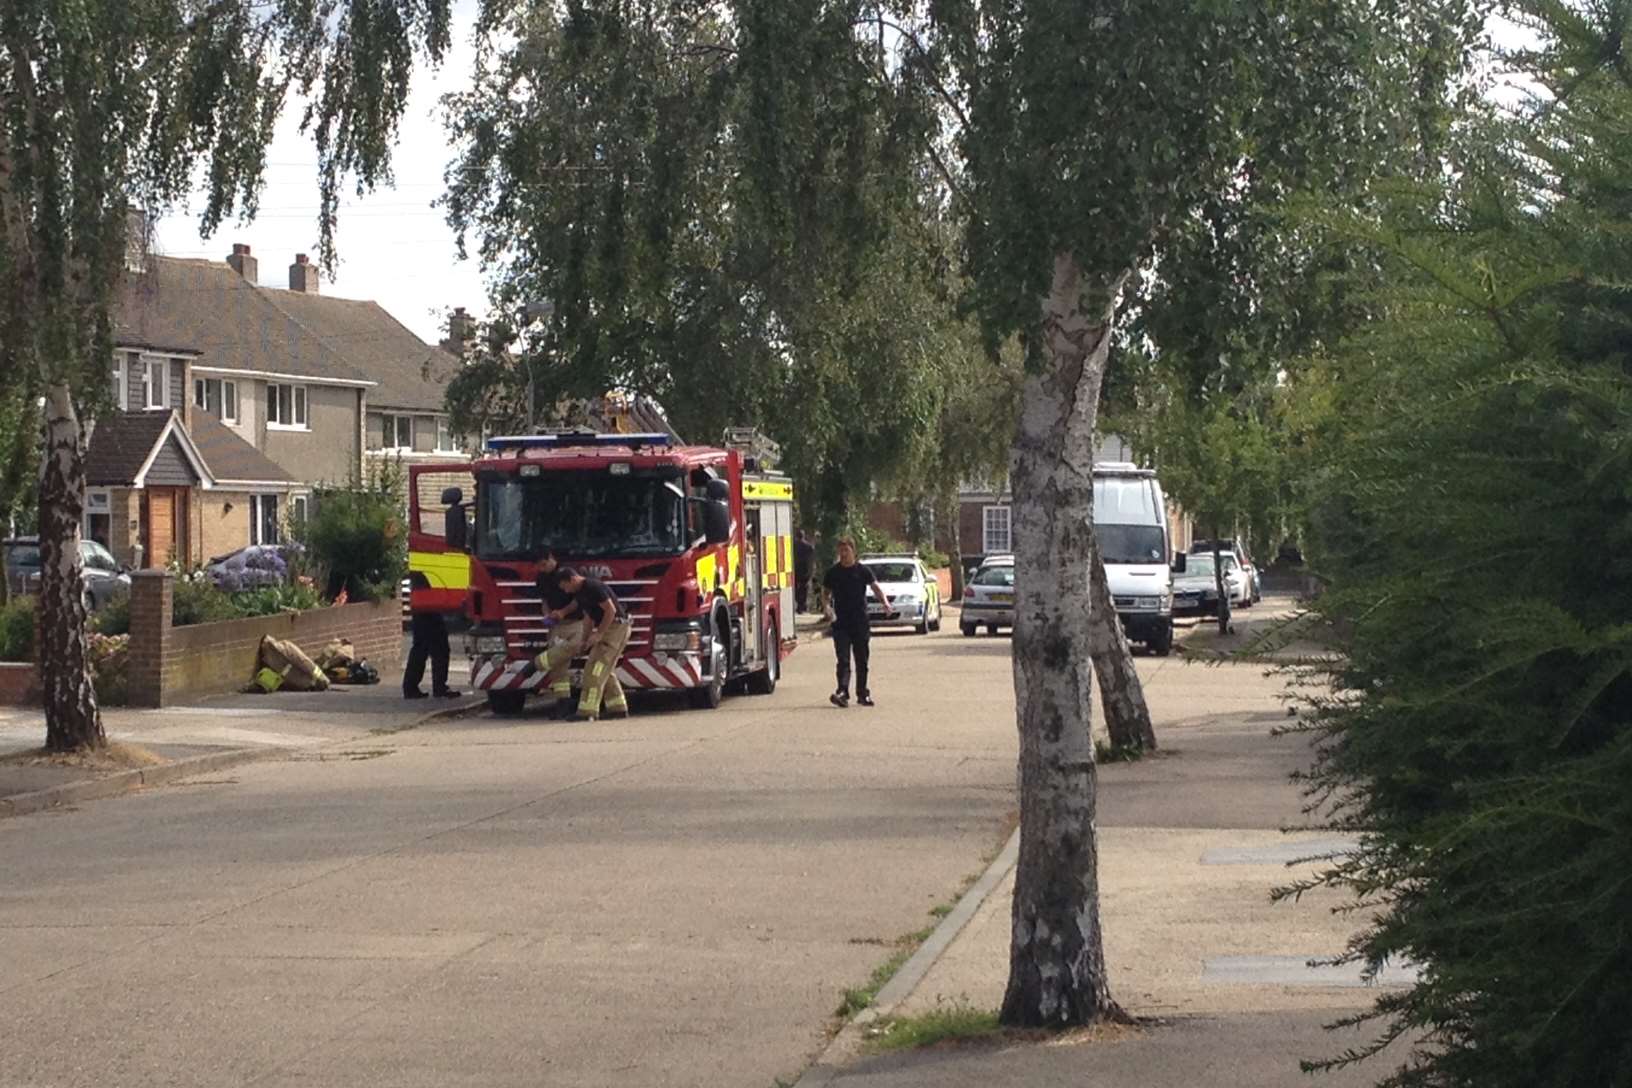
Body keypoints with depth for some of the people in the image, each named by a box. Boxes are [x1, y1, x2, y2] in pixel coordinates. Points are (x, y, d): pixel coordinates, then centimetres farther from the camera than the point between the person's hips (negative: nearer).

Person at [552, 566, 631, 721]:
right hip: (606, 628, 11)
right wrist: (585, 640, 10)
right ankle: (619, 709, 21)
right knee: (605, 671, 16)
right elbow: (589, 617, 18)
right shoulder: (579, 593, 12)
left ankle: (587, 712, -17)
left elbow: (611, 610, -21)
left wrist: (598, 634, -19)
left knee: (596, 668, -14)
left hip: (616, 627, -11)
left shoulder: (593, 587, -19)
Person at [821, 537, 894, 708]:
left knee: (861, 660, 7)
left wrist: (885, 602, -24)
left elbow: (875, 587, -6)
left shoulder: (863, 571, 2)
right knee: (843, 659, -10)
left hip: (860, 622, 0)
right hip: (840, 623, 0)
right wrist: (827, 605, -7)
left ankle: (862, 693, 17)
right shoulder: (832, 572, 5)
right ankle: (842, 692, -19)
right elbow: (825, 592, 14)